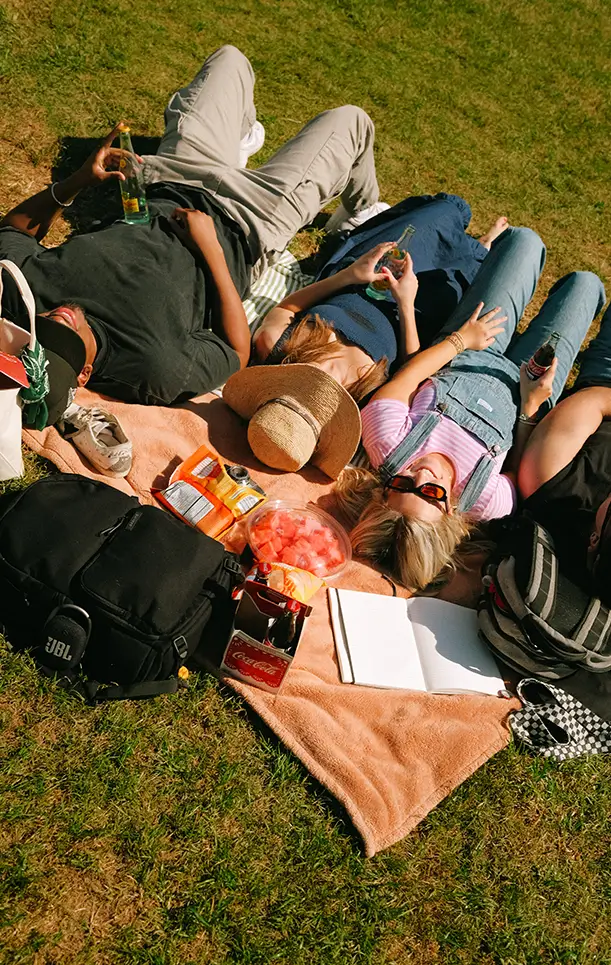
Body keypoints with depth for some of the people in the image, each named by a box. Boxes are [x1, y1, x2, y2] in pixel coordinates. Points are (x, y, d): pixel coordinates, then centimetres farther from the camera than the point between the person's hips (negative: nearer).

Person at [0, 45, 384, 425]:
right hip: (242, 230, -5)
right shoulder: (157, 370, -41)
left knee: (229, 58, 19)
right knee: (350, 121, 7)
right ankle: (363, 211, 44)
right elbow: (237, 353, -23)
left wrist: (77, 181, -20)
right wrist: (211, 249, -27)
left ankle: (241, 135, 57)